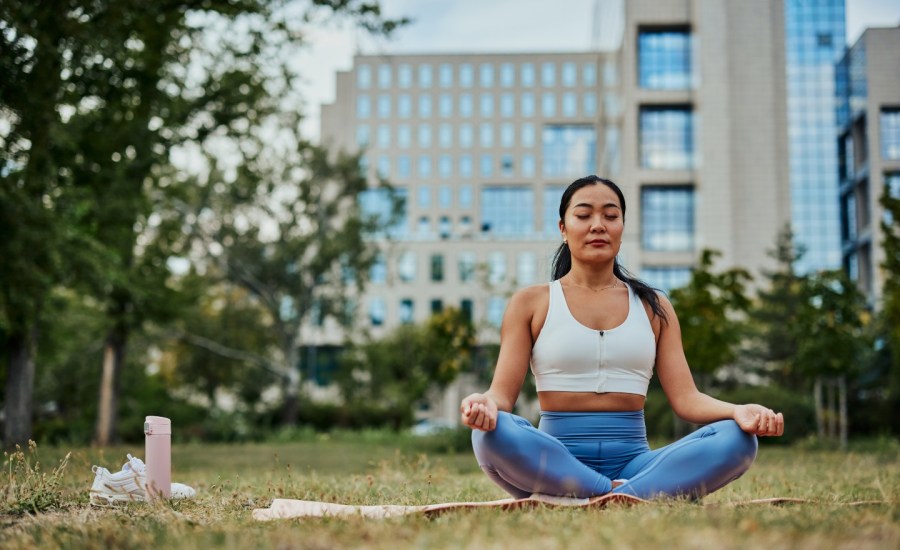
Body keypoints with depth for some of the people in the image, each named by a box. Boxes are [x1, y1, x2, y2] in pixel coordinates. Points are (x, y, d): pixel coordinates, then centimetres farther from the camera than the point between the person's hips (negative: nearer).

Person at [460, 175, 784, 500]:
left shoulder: (654, 307, 16)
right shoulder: (531, 303, 9)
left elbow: (685, 398, 7)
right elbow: (503, 393, 2)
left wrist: (738, 411, -15)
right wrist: (485, 404, -24)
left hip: (632, 460, 3)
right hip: (557, 462, -2)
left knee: (737, 439, -24)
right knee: (493, 434, -35)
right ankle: (633, 496, -30)